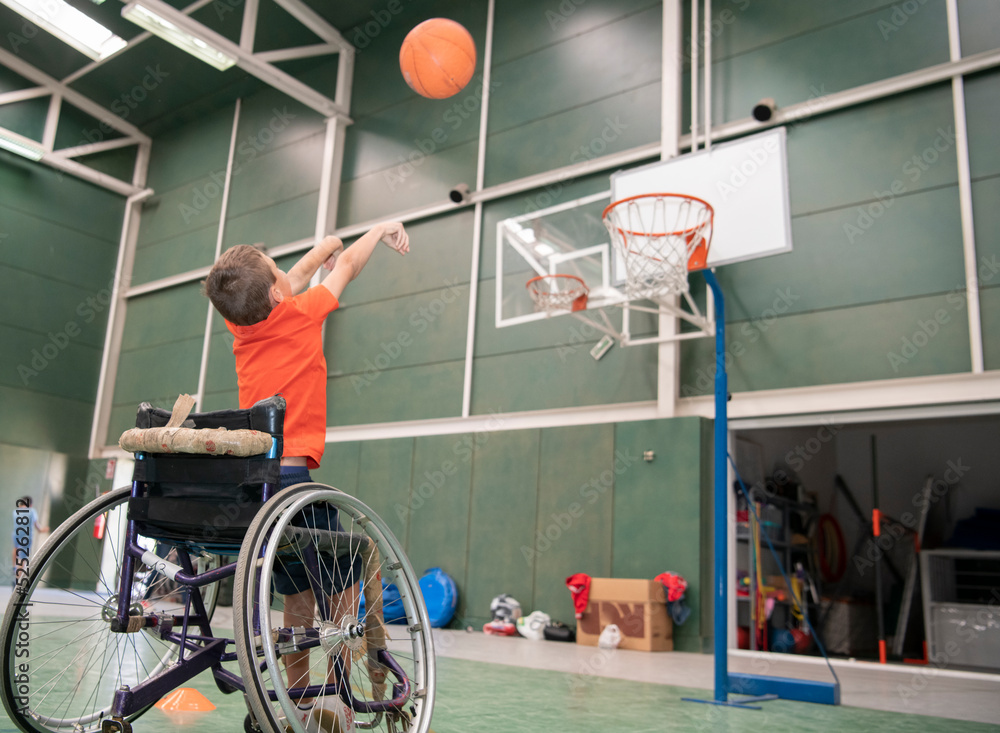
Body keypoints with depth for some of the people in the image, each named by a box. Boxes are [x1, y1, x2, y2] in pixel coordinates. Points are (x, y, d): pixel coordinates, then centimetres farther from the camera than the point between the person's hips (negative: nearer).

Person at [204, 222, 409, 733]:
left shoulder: (240, 323, 10)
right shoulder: (299, 313, -5)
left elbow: (293, 282, 29)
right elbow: (347, 266, 13)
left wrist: (323, 249, 47)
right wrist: (381, 230, 31)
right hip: (290, 476, -7)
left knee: (297, 595, 17)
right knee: (344, 585, 9)